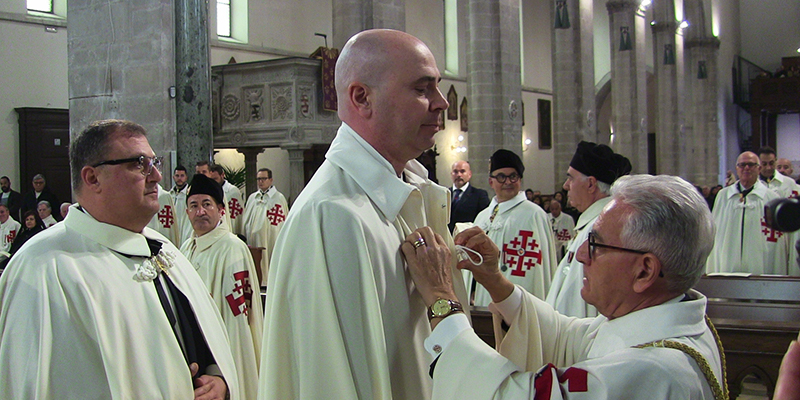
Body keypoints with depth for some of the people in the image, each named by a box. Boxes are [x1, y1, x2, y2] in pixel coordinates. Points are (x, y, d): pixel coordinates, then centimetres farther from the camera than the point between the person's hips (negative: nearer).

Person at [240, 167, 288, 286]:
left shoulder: (278, 198, -1)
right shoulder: (252, 198, 15)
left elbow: (282, 223, -3)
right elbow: (245, 220, 18)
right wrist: (245, 238, 11)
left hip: (270, 241, -5)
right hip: (253, 242, 5)